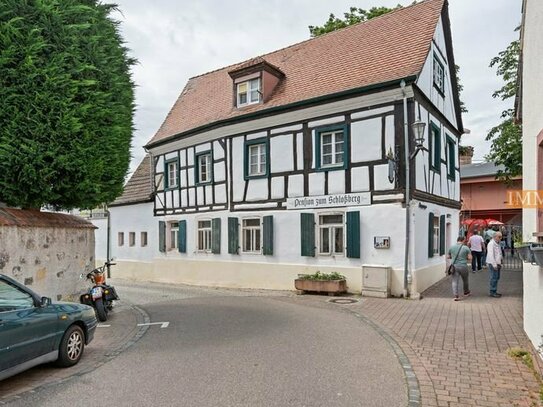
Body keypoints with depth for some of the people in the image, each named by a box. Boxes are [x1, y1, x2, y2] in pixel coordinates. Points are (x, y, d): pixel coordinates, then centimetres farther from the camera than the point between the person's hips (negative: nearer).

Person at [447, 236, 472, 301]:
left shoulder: (451, 247, 3)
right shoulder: (466, 248, -4)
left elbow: (448, 257, 10)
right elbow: (470, 258, -7)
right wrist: (465, 258, 12)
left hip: (454, 266, 1)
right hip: (463, 266, -1)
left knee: (455, 281, 0)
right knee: (465, 280, 21)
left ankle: (455, 295, -10)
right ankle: (466, 292, 39)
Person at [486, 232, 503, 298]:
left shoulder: (497, 244, 17)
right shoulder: (491, 243, -13)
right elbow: (491, 254, -19)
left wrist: (500, 264, 18)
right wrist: (494, 264, -21)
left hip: (497, 263, 9)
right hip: (493, 264, -9)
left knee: (497, 278, 12)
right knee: (494, 278, -8)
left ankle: (494, 291, 19)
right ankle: (492, 292, -3)